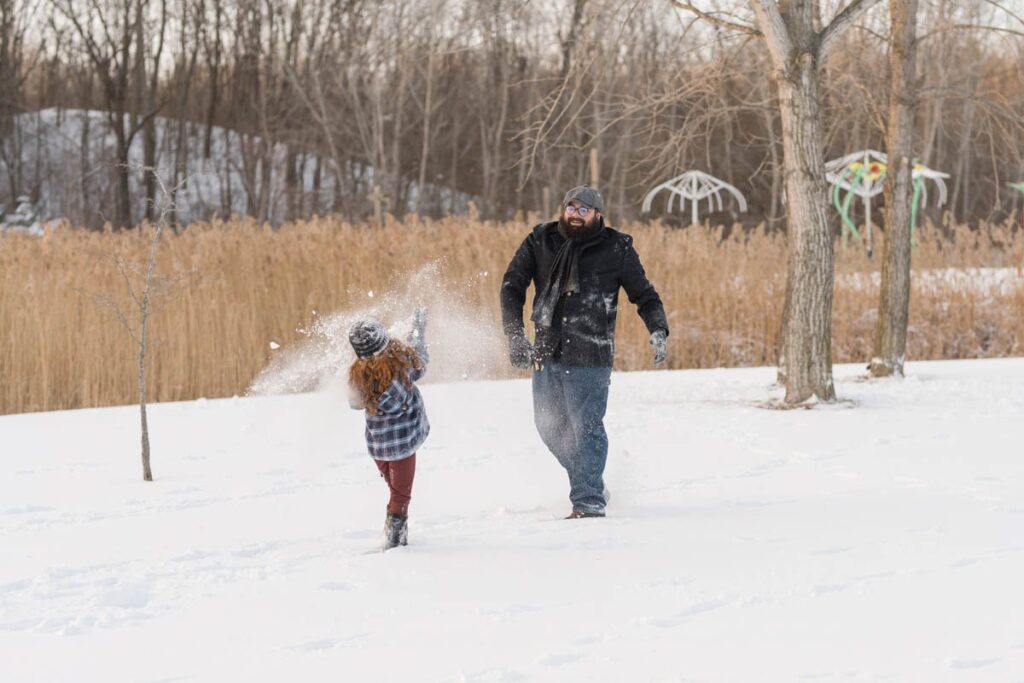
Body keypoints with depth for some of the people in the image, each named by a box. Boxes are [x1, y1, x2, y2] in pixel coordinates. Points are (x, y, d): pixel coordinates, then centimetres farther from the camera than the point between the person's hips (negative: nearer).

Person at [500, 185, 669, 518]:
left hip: (589, 357, -5)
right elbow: (512, 285, 8)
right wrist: (515, 334, -2)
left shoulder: (617, 250, -2)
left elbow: (644, 294, 4)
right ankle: (589, 484, 32)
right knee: (549, 426, 14)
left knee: (586, 428, -9)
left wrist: (658, 330, -12)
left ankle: (589, 502, -3)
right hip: (546, 352, 5)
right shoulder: (540, 241, 5)